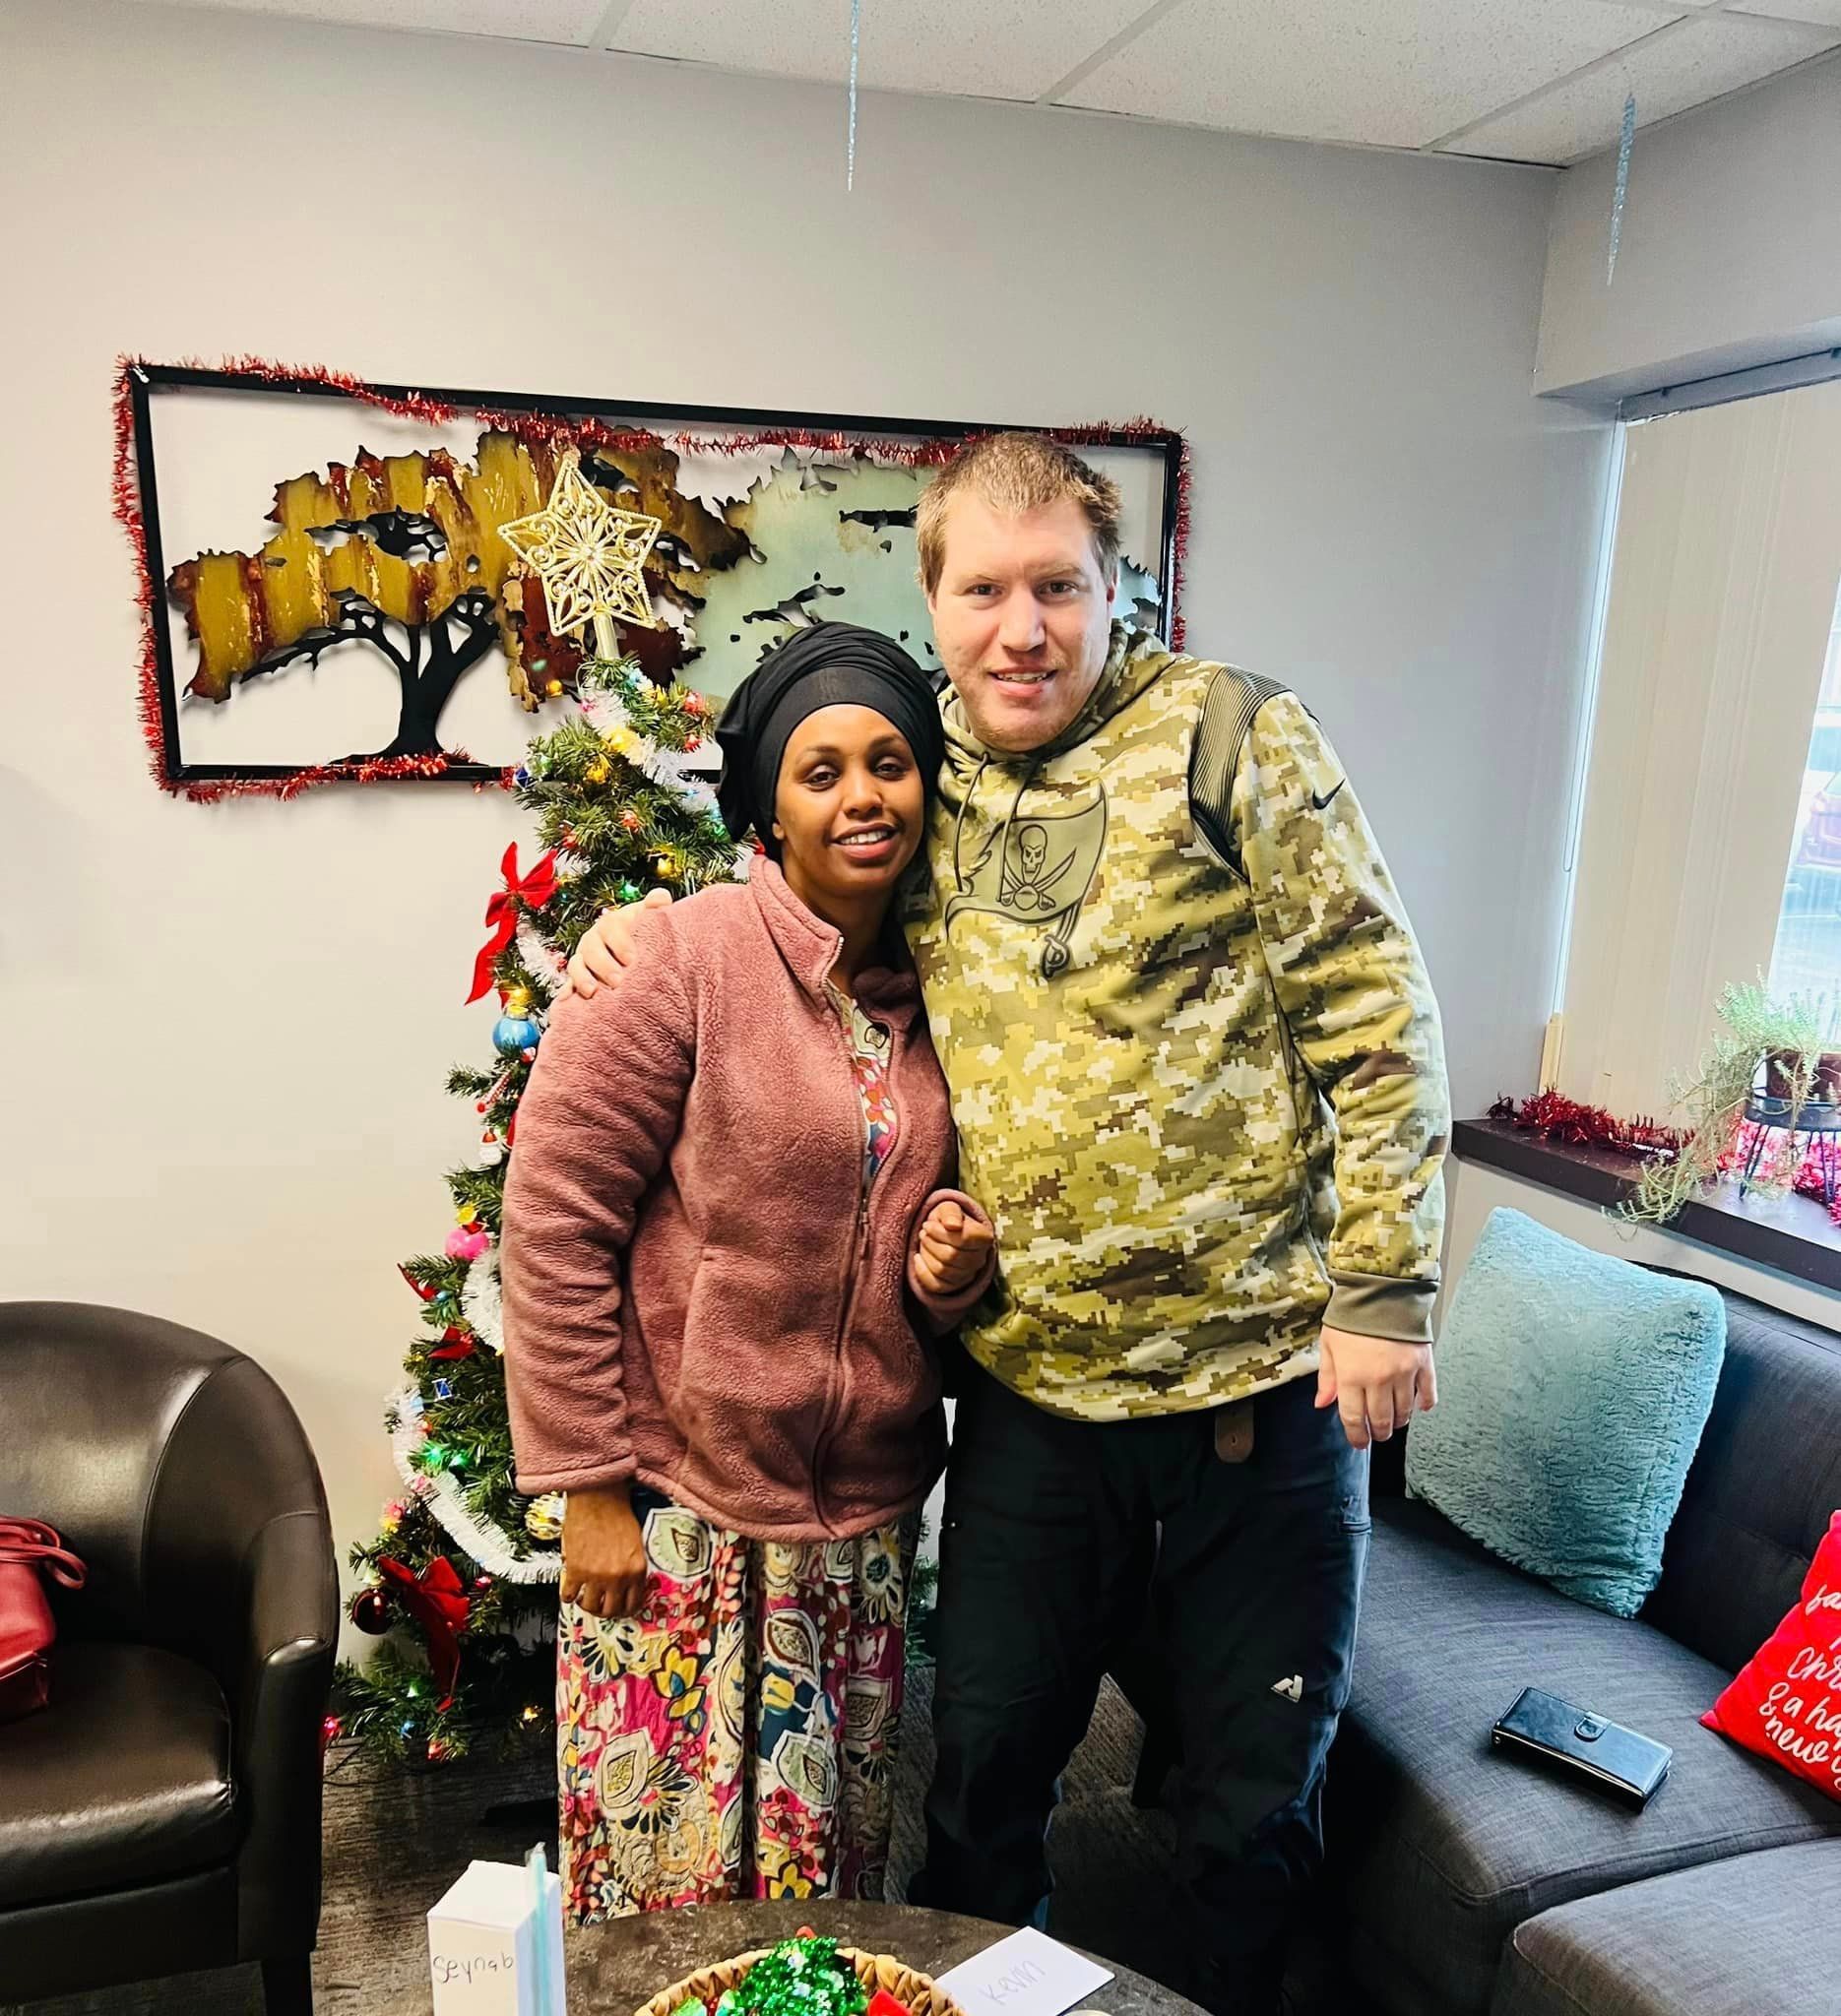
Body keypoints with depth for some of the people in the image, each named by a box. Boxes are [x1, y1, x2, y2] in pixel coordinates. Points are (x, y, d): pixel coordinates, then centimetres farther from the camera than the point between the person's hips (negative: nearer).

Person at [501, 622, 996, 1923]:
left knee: (830, 1859, 20)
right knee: (669, 1875, 10)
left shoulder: (931, 997, 5)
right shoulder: (682, 961, -13)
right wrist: (588, 1487, -12)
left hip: (866, 1518, 5)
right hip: (681, 1505, -5)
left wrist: (955, 1268, -6)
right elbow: (554, 1221, -13)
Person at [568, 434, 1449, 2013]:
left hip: (1261, 1374, -3)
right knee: (985, 1763, 20)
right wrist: (658, 925, 3)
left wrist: (1385, 1290, -12)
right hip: (1031, 1388, 3)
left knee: (1257, 1793, 17)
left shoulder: (1229, 736, -7)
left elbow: (1376, 1017, -9)